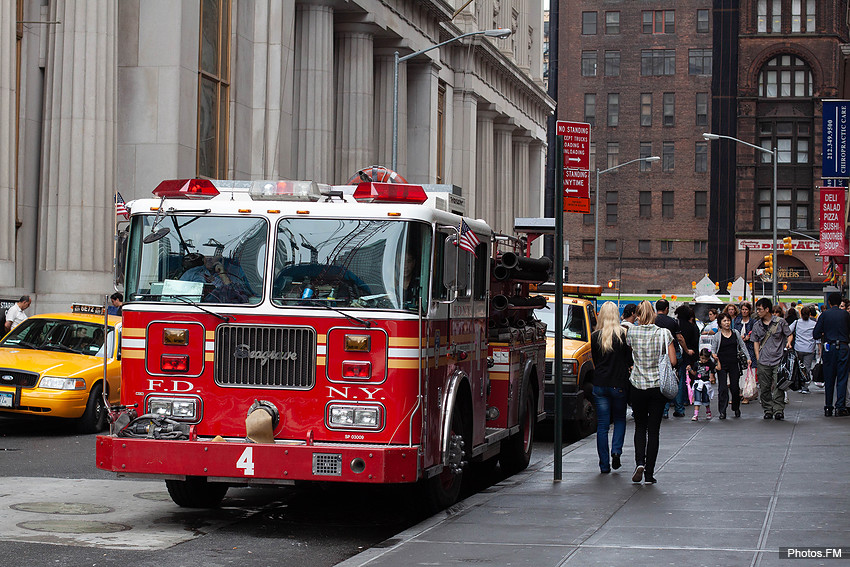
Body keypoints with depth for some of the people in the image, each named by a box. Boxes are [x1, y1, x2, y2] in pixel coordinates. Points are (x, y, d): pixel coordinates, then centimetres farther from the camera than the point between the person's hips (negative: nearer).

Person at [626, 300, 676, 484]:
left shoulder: (632, 333, -4)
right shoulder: (664, 333, -6)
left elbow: (630, 356, 6)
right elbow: (673, 361, -4)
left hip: (638, 385, 0)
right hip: (658, 385, 0)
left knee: (640, 426, 15)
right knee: (654, 429, 6)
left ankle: (639, 462, -7)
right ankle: (649, 474, 4)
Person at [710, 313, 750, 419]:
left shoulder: (735, 333, 8)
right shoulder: (716, 336, 1)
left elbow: (742, 346, 14)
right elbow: (713, 350, 2)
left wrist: (748, 358, 8)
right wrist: (714, 356, -18)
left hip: (734, 364, 2)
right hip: (722, 365, -2)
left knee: (735, 388, 3)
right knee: (723, 388, -8)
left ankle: (736, 408, 22)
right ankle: (722, 411, -4)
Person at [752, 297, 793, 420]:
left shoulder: (780, 322, 2)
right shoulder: (757, 326, 11)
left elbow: (789, 335, 10)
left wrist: (788, 343, -12)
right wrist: (758, 358, 7)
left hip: (778, 360, -3)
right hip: (763, 362, 3)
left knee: (778, 386, -8)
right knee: (764, 387, 3)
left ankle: (778, 410, -4)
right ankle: (768, 410, 12)